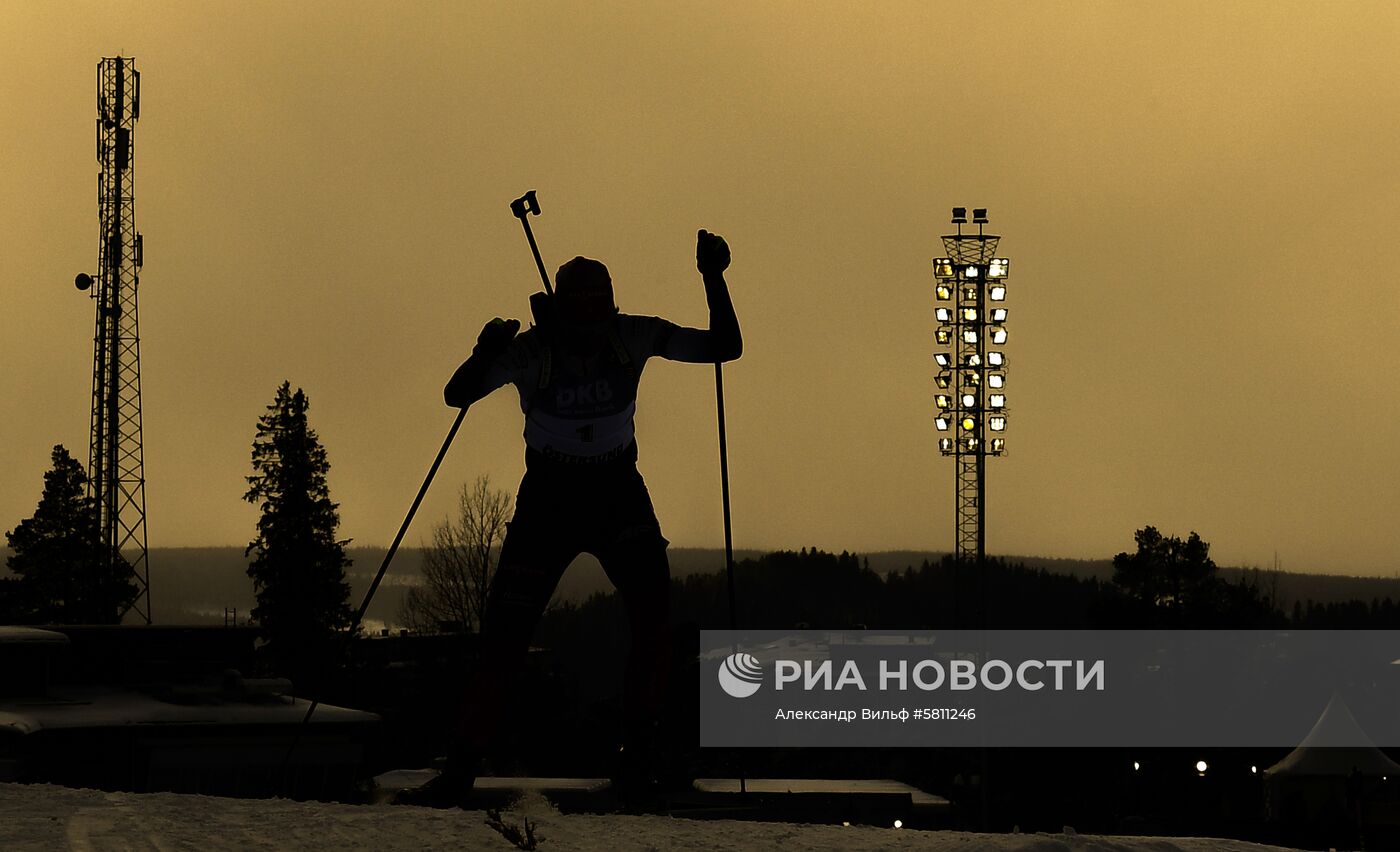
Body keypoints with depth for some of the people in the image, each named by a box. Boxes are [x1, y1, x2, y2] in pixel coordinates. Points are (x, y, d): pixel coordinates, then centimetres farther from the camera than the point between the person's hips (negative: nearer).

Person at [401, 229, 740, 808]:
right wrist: (485, 356, -41)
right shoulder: (532, 350, -18)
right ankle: (460, 770, 1)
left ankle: (637, 751, -8)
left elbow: (725, 347, -9)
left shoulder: (634, 338, -12)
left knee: (651, 608, -21)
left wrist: (713, 277, -22)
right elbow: (458, 395, -20)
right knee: (504, 635, -8)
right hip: (548, 498, -1)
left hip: (618, 495, 1)